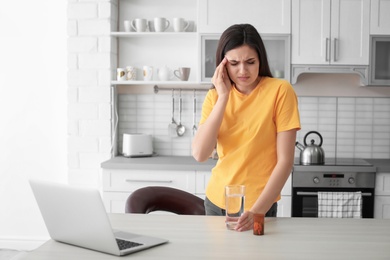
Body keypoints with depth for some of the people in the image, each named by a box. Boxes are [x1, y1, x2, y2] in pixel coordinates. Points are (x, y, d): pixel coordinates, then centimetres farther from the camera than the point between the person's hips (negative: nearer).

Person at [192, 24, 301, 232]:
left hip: (258, 205, -4)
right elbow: (199, 154, -13)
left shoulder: (280, 91, -11)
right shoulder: (215, 96, 1)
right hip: (216, 201, 4)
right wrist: (223, 97, -15)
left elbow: (285, 161, -13)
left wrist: (258, 210, -21)